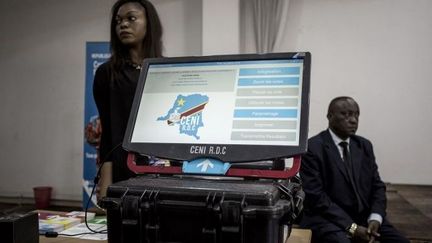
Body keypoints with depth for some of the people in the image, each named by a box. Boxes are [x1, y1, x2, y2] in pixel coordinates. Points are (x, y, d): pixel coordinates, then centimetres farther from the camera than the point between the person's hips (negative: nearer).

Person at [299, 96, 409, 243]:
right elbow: (316, 196, -15)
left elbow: (377, 185, 10)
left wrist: (375, 219, -8)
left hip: (364, 217, 6)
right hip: (327, 219, -6)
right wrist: (351, 227, -19)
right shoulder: (313, 148, -10)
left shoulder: (364, 145, 10)